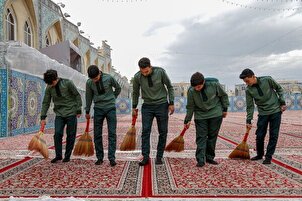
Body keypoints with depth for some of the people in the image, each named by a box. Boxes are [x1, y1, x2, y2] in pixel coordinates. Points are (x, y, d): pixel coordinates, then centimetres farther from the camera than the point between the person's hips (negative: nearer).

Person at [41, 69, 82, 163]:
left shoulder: (67, 83, -10)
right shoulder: (49, 88, 1)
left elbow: (77, 96, -4)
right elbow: (45, 103, 5)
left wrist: (78, 110, -6)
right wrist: (43, 117, 0)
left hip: (71, 113, -3)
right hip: (59, 114, 3)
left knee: (70, 135, 2)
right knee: (57, 134, -10)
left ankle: (67, 156, 14)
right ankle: (58, 155, 4)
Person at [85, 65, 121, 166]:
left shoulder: (109, 78, -9)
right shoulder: (89, 83, -5)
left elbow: (118, 88, 9)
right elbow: (89, 97, 9)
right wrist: (87, 111, 15)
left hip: (110, 108, -1)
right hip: (98, 109, 2)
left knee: (112, 133, -5)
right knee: (97, 134, 2)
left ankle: (111, 158, -1)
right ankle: (99, 157, 13)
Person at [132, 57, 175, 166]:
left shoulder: (160, 72, -13)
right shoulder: (137, 77, -9)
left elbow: (169, 87, -1)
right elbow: (135, 92, 8)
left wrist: (171, 103, -3)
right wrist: (134, 107, 14)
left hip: (162, 105, -1)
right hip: (147, 106, 1)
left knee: (163, 132, 2)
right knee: (145, 131, -6)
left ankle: (159, 157, 13)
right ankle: (145, 157, 1)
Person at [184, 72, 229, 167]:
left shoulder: (214, 84, -18)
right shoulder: (191, 91, -17)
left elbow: (223, 95, 0)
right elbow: (190, 106, -4)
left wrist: (225, 109, 4)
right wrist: (187, 120, 0)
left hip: (216, 114, 1)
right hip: (200, 116, 0)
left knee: (212, 136, 7)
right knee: (201, 137, -4)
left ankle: (209, 157, 20)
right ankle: (201, 160, -1)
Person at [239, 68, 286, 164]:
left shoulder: (267, 80, -13)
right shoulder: (248, 90, -9)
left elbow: (279, 89, 3)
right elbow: (250, 106, -3)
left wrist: (282, 103, -1)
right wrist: (249, 121, -4)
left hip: (276, 111, -1)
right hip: (262, 113, 2)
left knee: (273, 135, 0)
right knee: (259, 136, 2)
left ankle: (269, 156, 9)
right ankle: (259, 154, 22)